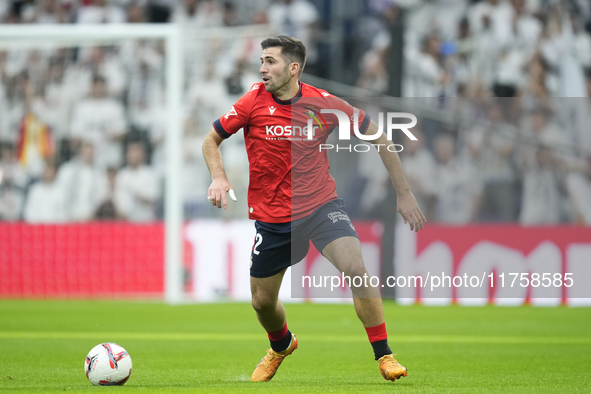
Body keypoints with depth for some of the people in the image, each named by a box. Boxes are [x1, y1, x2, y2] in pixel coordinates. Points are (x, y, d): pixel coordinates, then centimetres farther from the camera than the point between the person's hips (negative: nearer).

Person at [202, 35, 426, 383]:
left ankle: (384, 355, -14)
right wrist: (218, 178, -16)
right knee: (262, 301, 11)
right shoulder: (254, 103, -9)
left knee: (355, 267, -26)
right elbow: (211, 140, 4)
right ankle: (281, 345, 47)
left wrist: (404, 194, 2)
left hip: (321, 205, -2)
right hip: (271, 216, 2)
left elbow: (378, 137, 1)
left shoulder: (325, 103, -11)